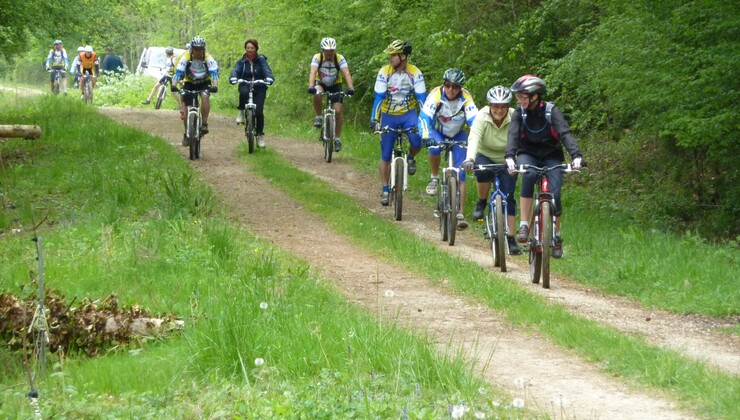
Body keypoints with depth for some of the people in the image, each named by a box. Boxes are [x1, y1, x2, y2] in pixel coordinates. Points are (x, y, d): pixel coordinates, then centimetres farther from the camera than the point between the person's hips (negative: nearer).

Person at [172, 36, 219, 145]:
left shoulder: (208, 58, -24)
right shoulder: (186, 57, -24)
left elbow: (214, 73, -33)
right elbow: (178, 72, -32)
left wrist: (215, 86, -50)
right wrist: (174, 85, -48)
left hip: (204, 82, -1)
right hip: (189, 83, 1)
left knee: (205, 97, -31)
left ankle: (204, 123, -21)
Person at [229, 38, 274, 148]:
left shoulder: (261, 60, -2)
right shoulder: (242, 61, 2)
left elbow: (267, 70, -16)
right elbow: (236, 70, -13)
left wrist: (269, 78, -39)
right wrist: (233, 78, -36)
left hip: (259, 88, 0)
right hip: (246, 86, 0)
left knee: (259, 112, -11)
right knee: (243, 92, -37)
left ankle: (260, 135, 7)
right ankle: (241, 112, -12)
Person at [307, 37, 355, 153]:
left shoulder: (340, 58, -21)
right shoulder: (317, 57, -21)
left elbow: (347, 73, -32)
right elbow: (313, 72, -35)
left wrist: (350, 88, -48)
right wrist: (311, 86, -52)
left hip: (335, 86, 0)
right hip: (321, 84, 0)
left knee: (338, 111, -12)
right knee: (317, 94, -35)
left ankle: (337, 138, 2)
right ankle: (318, 117, -13)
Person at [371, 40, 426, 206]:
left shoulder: (415, 73, -13)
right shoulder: (384, 72, -13)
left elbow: (421, 98, -13)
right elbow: (378, 97, -15)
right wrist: (374, 119, -23)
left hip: (408, 114, -1)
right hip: (389, 116, 1)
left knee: (417, 140, -30)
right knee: (385, 156, 3)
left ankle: (411, 158, 4)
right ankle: (385, 190, 16)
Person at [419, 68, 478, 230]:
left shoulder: (466, 98, -24)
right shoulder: (436, 94, -27)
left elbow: (474, 120, -31)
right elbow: (424, 117, -35)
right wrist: (426, 136, -52)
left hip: (458, 135, 1)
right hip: (438, 132, -1)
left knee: (460, 174, -10)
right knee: (435, 147, -36)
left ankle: (460, 214, -6)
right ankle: (434, 178, -9)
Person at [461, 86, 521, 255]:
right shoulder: (482, 117, -23)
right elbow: (474, 139, -38)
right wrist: (469, 159, -55)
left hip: (507, 161, 0)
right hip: (485, 156, 0)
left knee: (508, 198, -11)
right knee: (483, 171, -35)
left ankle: (510, 239, -3)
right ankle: (481, 203, -8)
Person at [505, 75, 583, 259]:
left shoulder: (551, 111, -15)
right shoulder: (519, 114, -11)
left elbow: (565, 133, -27)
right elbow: (513, 135, -25)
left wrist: (576, 155, -43)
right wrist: (509, 157, -45)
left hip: (551, 156, 0)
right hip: (528, 155, 0)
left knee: (554, 195, -18)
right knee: (528, 175, -34)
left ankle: (557, 236, 4)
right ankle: (523, 225, -31)